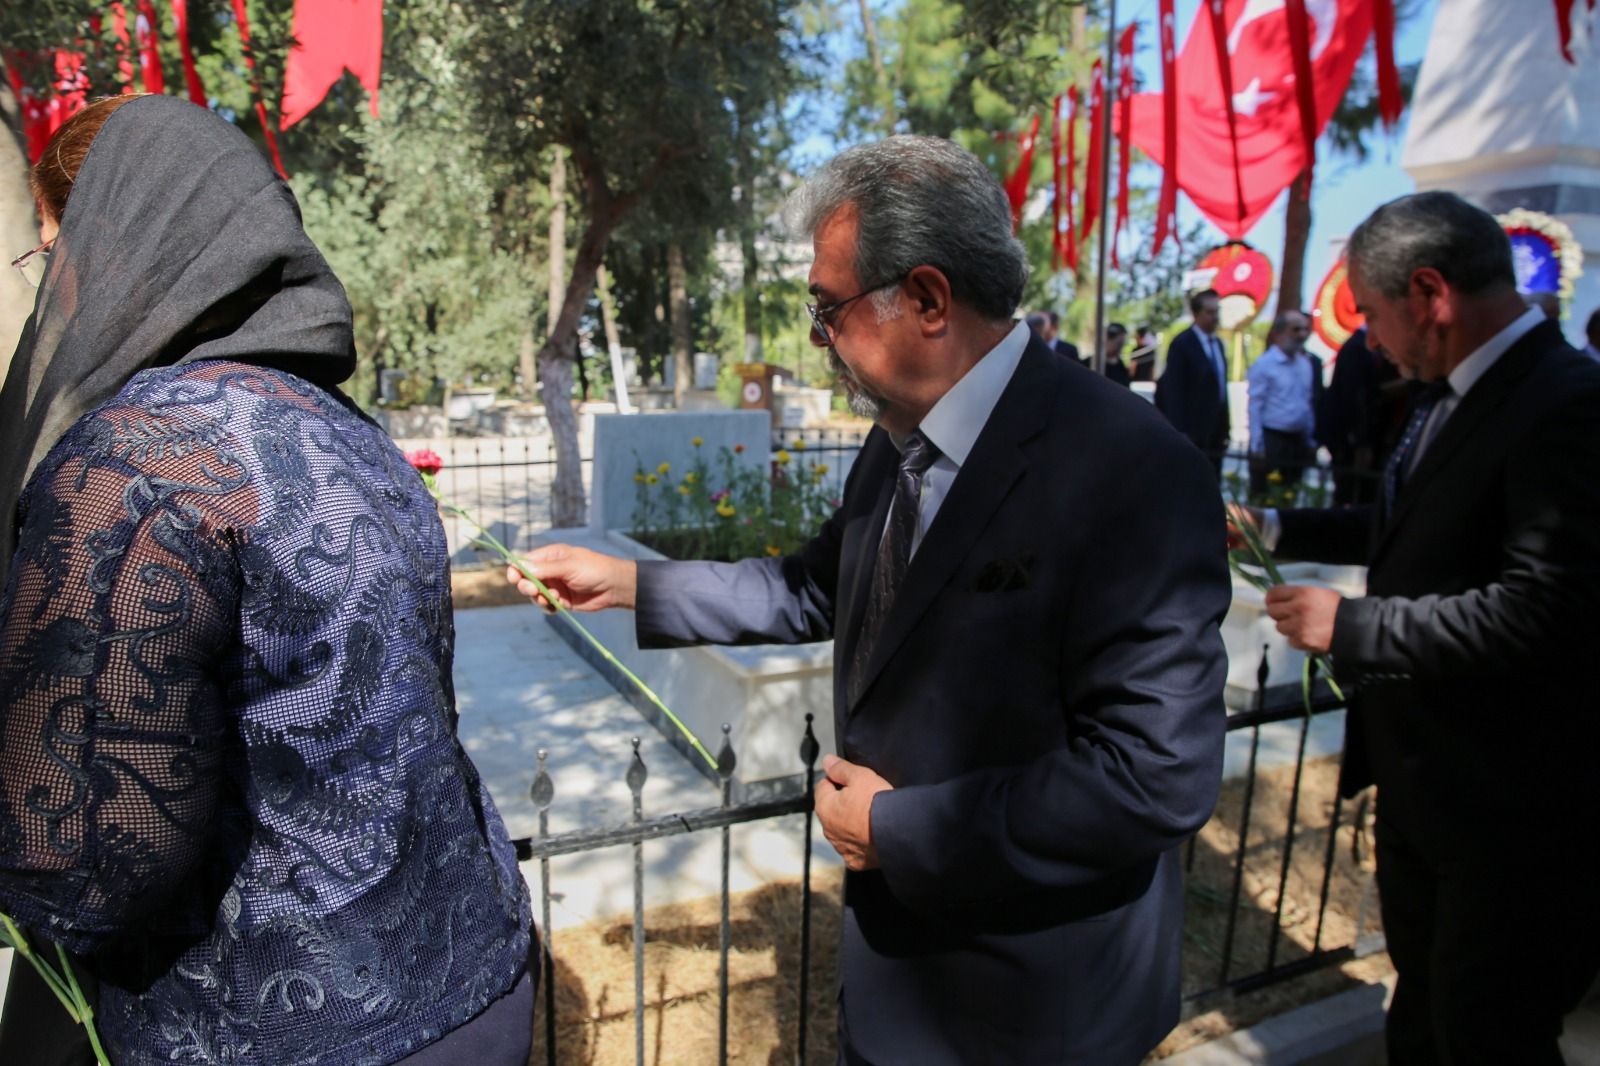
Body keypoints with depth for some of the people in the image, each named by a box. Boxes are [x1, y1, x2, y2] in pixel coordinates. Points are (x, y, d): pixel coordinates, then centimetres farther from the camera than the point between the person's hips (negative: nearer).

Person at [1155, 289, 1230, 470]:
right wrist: (1181, 433, -20)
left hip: (1215, 435, 8)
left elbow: (1220, 387, 16)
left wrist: (1225, 428, 13)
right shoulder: (1182, 344, -11)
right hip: (1193, 434, -8)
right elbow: (1174, 392, -16)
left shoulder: (1218, 343, 14)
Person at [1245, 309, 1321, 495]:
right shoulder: (1264, 365, -8)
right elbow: (1255, 407, -9)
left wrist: (1310, 441, 11)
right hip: (1271, 438, -6)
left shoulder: (1308, 363, 8)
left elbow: (1310, 403, 12)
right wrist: (1257, 446, -12)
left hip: (1298, 440, 6)